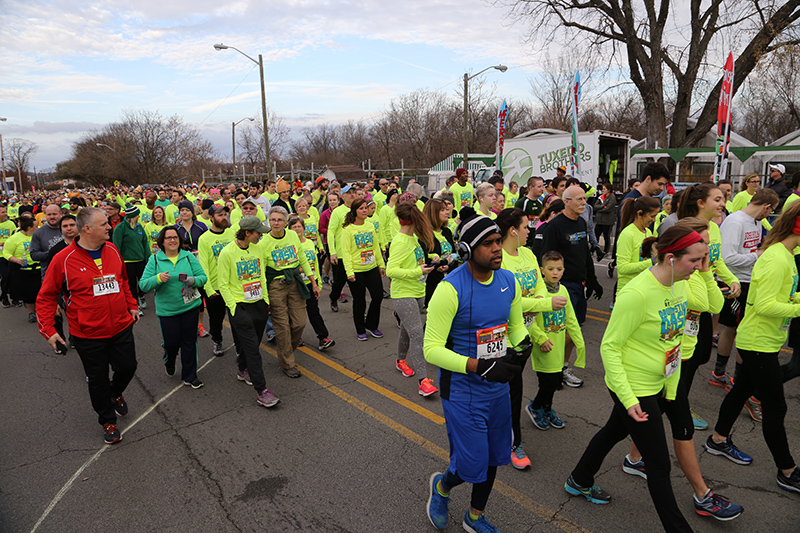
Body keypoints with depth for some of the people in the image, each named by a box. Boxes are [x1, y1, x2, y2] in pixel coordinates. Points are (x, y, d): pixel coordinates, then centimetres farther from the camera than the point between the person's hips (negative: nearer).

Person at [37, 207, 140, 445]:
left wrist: (132, 306, 16)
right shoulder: (63, 259, -15)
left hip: (121, 328, 4)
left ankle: (115, 393, 48)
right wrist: (48, 329, -9)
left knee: (127, 367, 13)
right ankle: (108, 420, 33)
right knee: (98, 380, 11)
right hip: (88, 335, -3)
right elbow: (45, 297, -4)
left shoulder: (113, 251, -1)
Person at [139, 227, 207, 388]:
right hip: (167, 310, -1)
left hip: (190, 307, 1)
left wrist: (193, 280, -21)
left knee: (189, 341, 8)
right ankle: (169, 362, 43)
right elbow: (143, 284, -5)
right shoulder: (154, 260, -1)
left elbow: (203, 276, 0)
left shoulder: (189, 256, 2)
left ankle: (189, 376, 23)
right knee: (171, 342, 6)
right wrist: (158, 278, -23)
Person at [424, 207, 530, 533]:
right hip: (462, 389, -6)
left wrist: (521, 346, -9)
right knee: (472, 466, 2)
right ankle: (442, 486, 40)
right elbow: (432, 349, -23)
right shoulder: (451, 288, -24)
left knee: (493, 458, 20)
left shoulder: (509, 281, -3)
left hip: (498, 385, 7)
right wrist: (479, 367, -31)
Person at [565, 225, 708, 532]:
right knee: (659, 465, 5)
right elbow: (609, 347, -22)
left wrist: (671, 387, 12)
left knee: (615, 431, 26)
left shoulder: (680, 284, -2)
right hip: (632, 388, -9)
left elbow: (674, 337, 10)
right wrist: (628, 399, -23)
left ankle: (579, 482, 48)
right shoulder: (636, 293, -28)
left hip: (657, 384, 9)